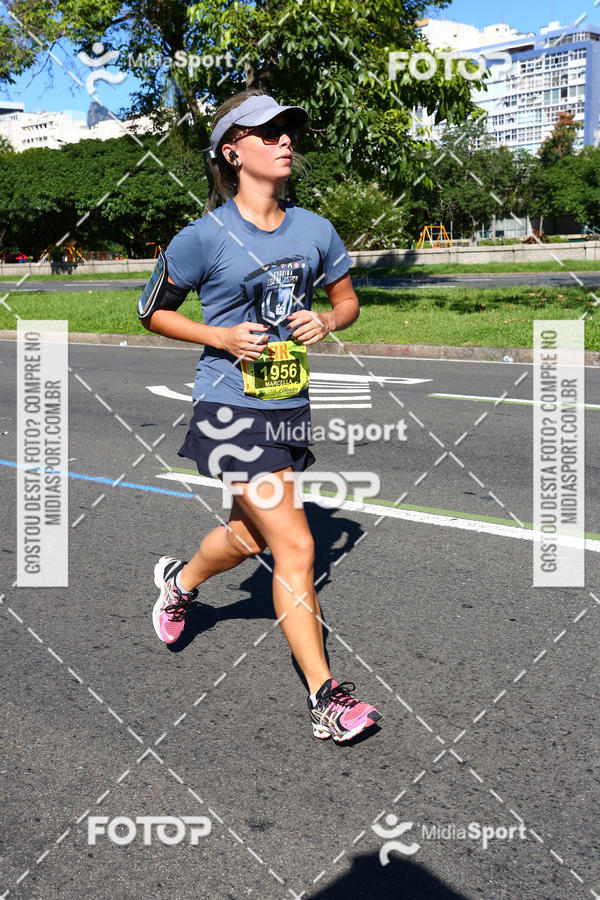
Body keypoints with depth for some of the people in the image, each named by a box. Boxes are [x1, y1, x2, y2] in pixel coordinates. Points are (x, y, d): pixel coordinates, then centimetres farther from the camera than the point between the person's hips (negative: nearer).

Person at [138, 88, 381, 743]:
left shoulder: (314, 230, 3)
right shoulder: (205, 237, -10)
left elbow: (347, 300, 17)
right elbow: (152, 311, 1)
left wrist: (326, 321, -6)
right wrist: (221, 337, -14)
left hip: (291, 408, 6)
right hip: (231, 411, -6)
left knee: (249, 536, 20)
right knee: (295, 548, -10)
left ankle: (179, 579, 54)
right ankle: (325, 696, 2)